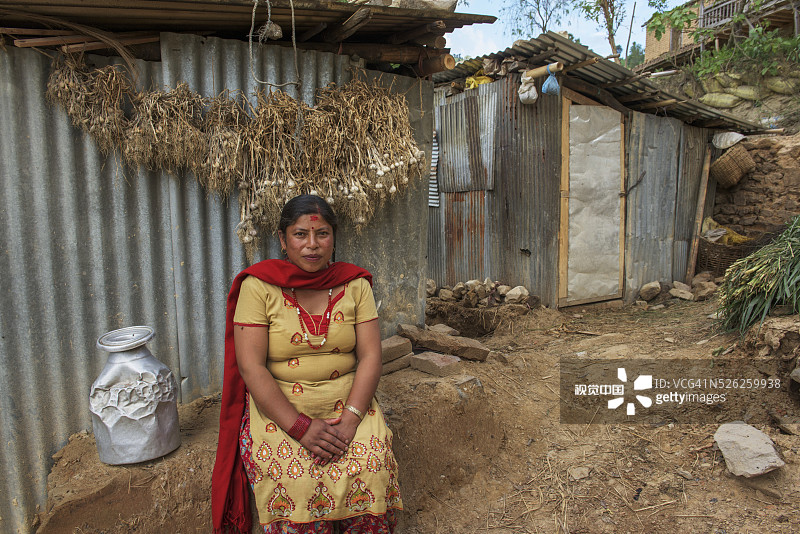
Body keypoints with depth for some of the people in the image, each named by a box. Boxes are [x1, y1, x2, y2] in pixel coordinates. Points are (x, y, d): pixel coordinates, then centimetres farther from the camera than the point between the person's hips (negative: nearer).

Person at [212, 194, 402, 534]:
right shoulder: (258, 285, -5)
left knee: (372, 463, -22)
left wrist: (349, 419, -16)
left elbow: (370, 356, -2)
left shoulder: (355, 284, 3)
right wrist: (301, 426, -19)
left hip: (347, 402, 2)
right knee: (296, 476, -27)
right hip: (278, 408, -2)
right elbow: (251, 366, -11)